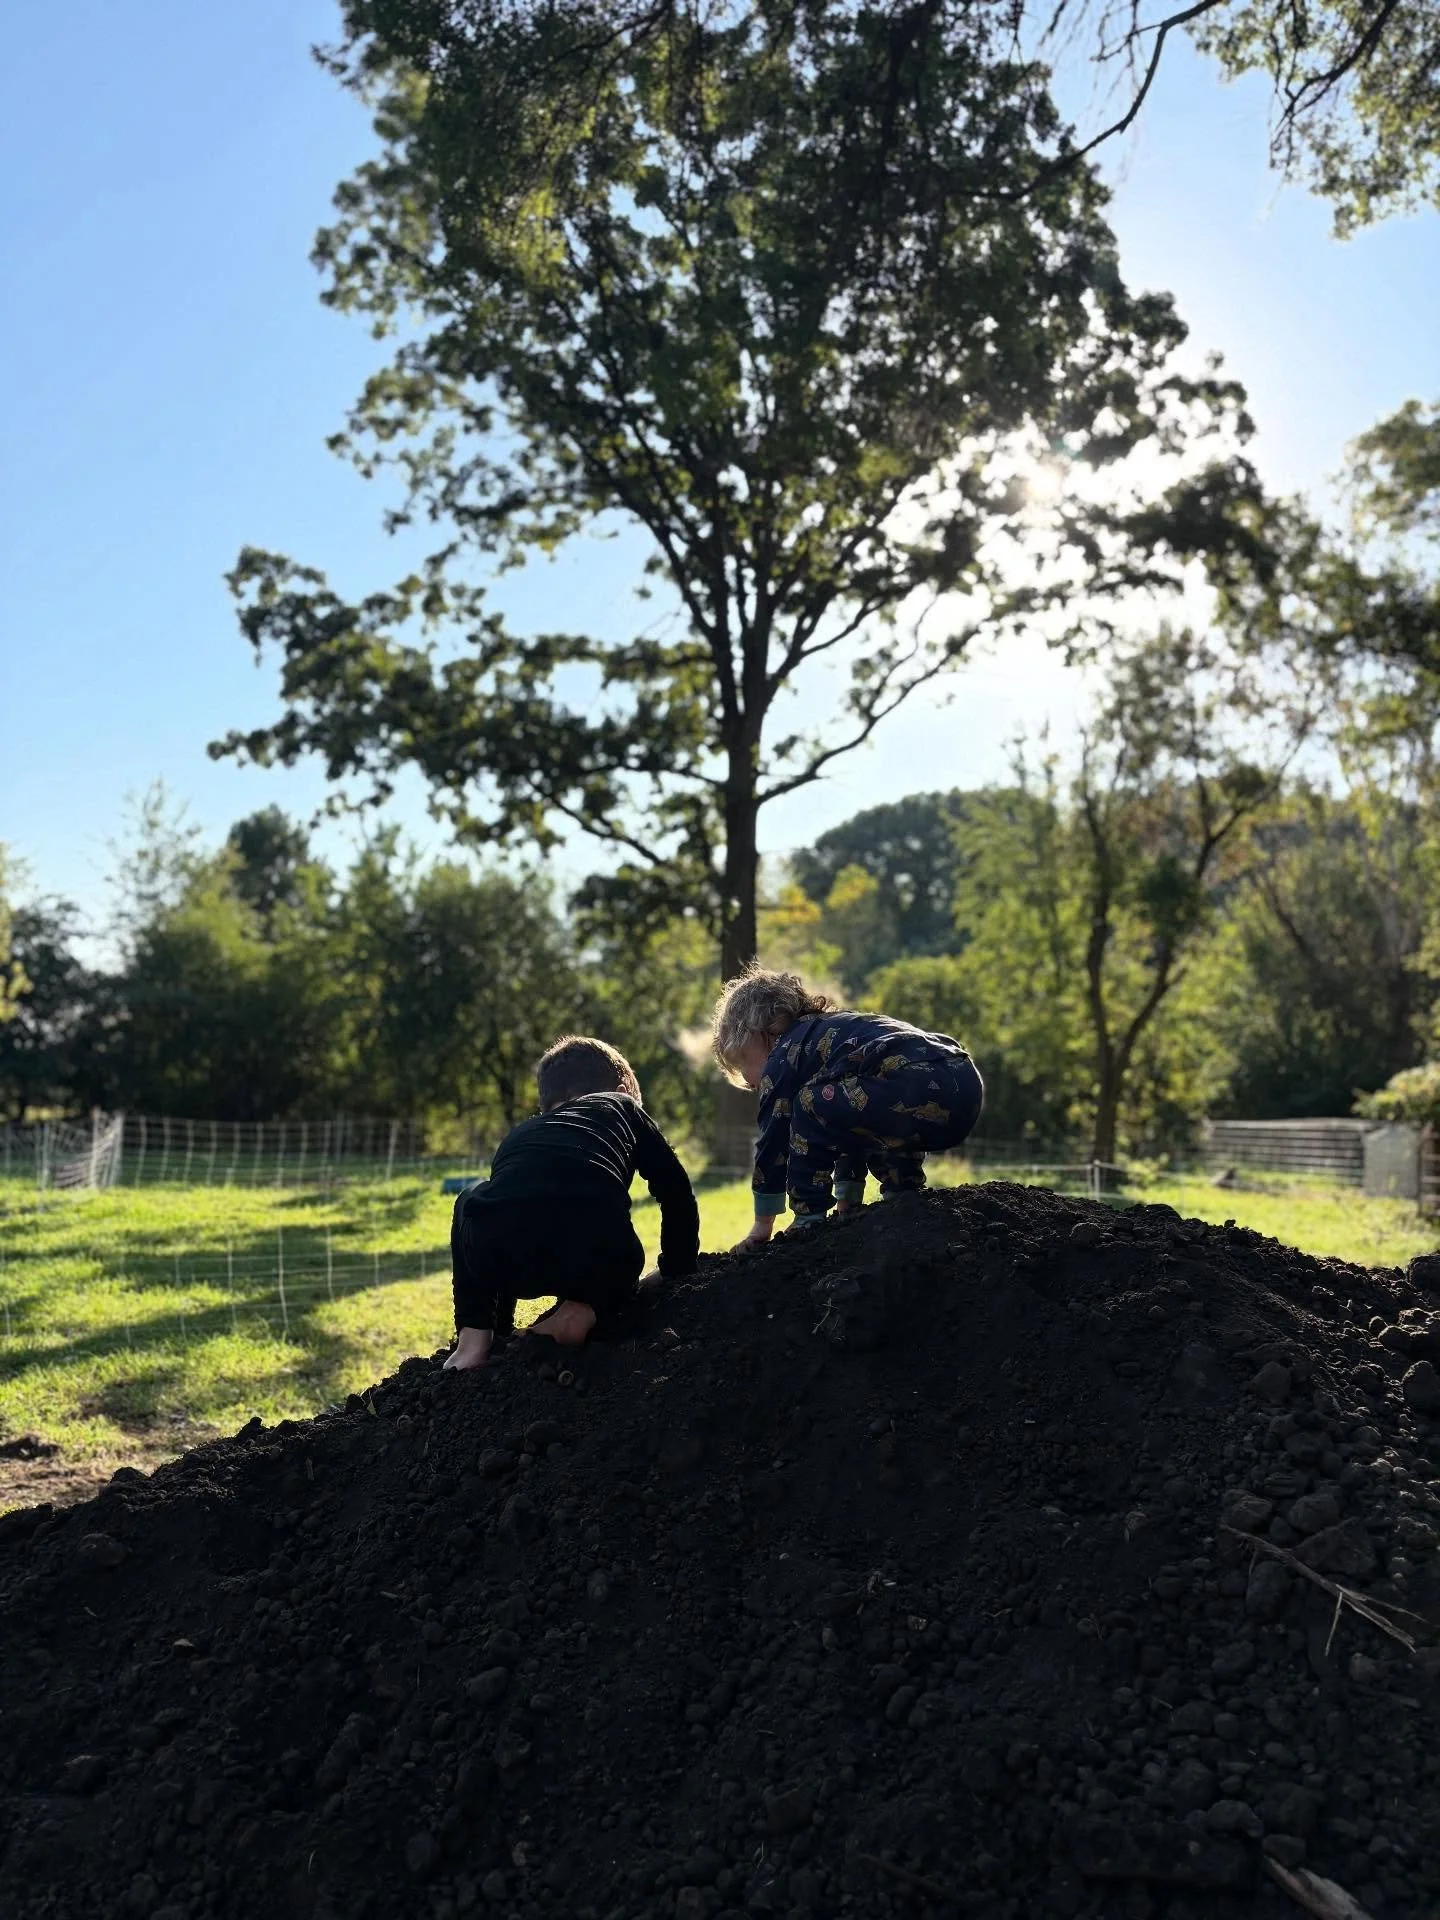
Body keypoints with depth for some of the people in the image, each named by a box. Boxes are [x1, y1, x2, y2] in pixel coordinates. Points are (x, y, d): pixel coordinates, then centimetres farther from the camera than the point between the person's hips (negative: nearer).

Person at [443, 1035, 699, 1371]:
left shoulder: (517, 1135, 38)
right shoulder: (623, 1108, 32)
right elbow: (678, 1195, 30)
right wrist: (677, 1273, 45)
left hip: (498, 1251, 1)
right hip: (595, 1254, -1)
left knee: (471, 1203, 38)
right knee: (619, 1267, 37)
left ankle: (474, 1338, 22)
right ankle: (583, 1308, 4)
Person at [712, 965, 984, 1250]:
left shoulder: (786, 1052, 10)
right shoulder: (832, 1029, 36)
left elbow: (772, 1139, 11)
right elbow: (848, 1130, 42)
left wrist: (762, 1226, 19)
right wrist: (847, 1208, 46)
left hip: (924, 1091, -10)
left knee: (811, 1105, 1)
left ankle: (810, 1221, 2)